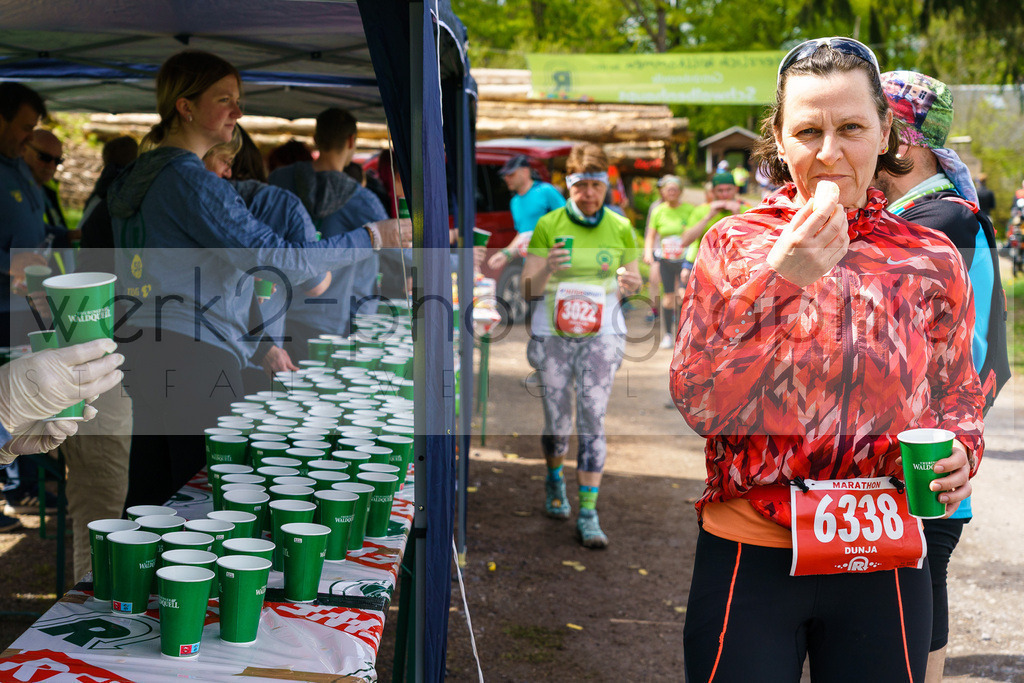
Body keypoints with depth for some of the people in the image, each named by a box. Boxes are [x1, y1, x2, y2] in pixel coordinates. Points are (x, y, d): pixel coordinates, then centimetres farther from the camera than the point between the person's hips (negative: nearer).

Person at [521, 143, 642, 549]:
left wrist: (630, 282, -11)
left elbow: (633, 283, 13)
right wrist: (547, 270, -25)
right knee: (557, 422, 6)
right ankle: (554, 478, 39)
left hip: (601, 335, 0)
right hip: (553, 334, 0)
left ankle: (588, 514, -5)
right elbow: (529, 291, -3)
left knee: (593, 420, -9)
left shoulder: (620, 229, 3)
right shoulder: (548, 226, -2)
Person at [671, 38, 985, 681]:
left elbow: (957, 400, 14)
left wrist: (959, 455, -9)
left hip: (883, 566, 2)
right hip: (749, 556, -1)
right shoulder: (734, 245, -2)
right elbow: (697, 401, -12)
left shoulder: (931, 260, 2)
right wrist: (781, 278, -20)